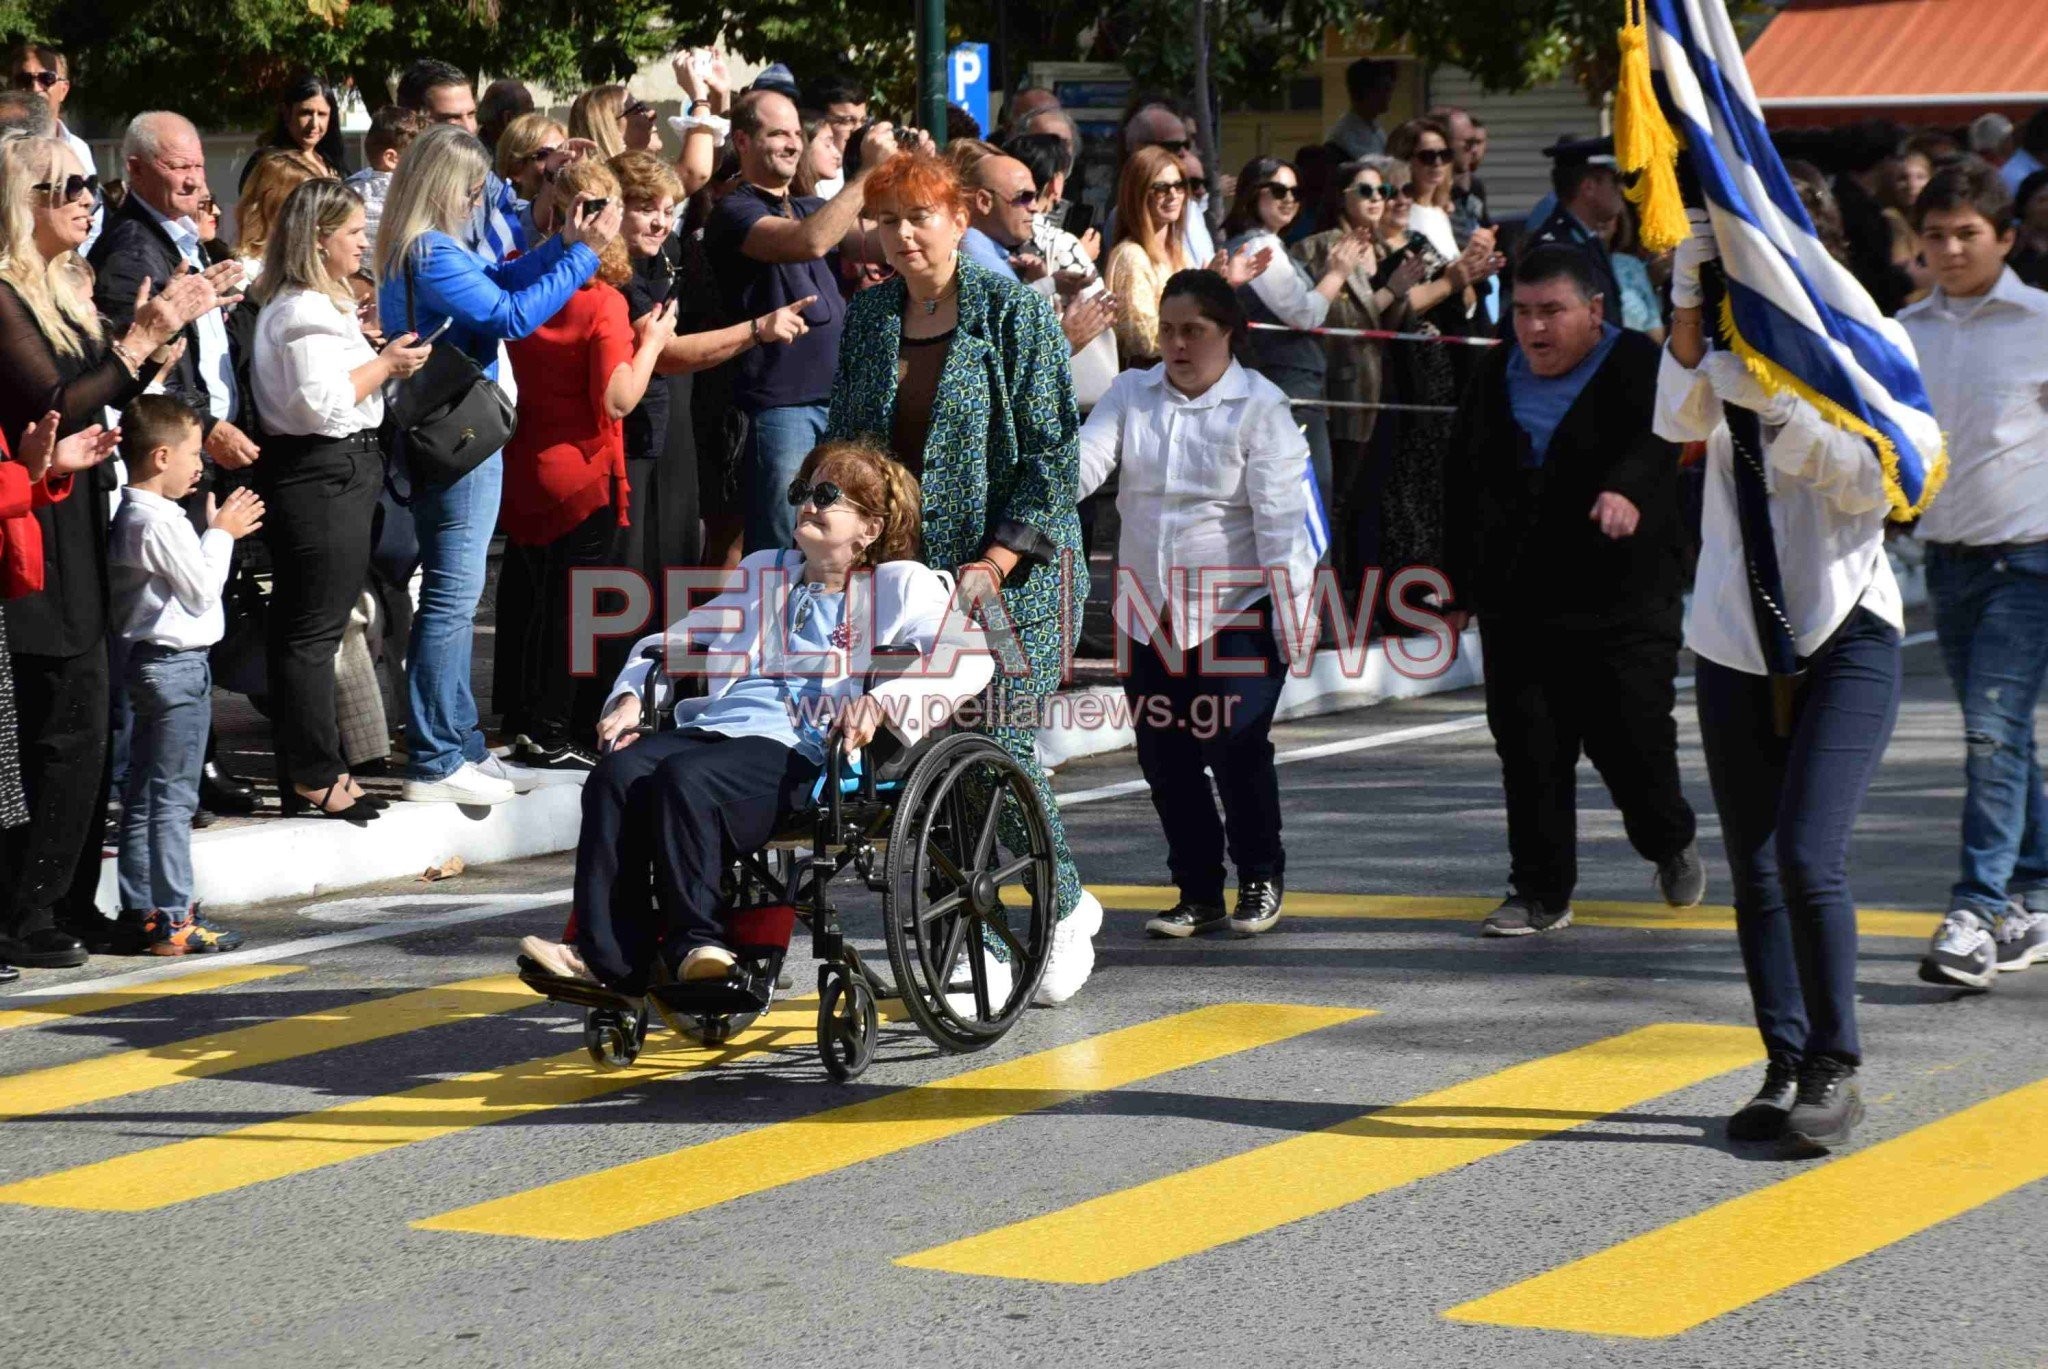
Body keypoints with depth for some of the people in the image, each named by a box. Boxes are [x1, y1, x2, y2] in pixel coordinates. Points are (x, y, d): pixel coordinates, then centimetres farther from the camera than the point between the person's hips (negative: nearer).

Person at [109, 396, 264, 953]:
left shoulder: (132, 515, 14)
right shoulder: (158, 521, -18)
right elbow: (201, 591, -16)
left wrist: (218, 533, 12)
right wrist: (221, 534, -6)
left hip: (150, 661, 11)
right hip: (177, 664, -11)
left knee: (143, 794, 12)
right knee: (173, 797, -7)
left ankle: (141, 908, 17)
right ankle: (172, 920, -6)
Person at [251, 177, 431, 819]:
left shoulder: (290, 304, 16)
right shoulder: (307, 311, -17)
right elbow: (322, 402, -24)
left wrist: (379, 357, 16)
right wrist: (385, 364, -14)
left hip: (326, 472, 11)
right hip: (325, 475, -11)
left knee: (301, 628, 14)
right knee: (314, 630, -6)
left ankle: (307, 769, 20)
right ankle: (315, 775, -1)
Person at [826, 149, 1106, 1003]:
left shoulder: (1014, 314, -4)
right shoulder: (868, 320, 10)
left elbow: (1051, 449, -7)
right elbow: (844, 447, 16)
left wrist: (997, 561, -15)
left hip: (1010, 577, -4)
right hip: (902, 573, 4)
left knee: (1001, 750, -9)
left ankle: (1068, 907, 15)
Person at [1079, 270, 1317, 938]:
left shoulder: (1259, 406, -5)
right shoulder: (1131, 395, 7)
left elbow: (1280, 514, -10)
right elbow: (1084, 461, -7)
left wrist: (1295, 613, -14)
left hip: (1239, 613, -4)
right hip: (1150, 616, 4)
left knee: (1236, 744, -12)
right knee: (1164, 757, 5)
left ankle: (1260, 876, 12)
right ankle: (1199, 892, 19)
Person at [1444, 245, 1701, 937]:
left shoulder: (1639, 368, -5)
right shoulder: (1497, 376, 11)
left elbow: (1653, 441, -26)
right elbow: (1461, 486, 17)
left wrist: (1626, 490, -48)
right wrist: (1459, 587, 15)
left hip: (1622, 602, -4)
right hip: (1517, 607, 4)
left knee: (1632, 740, -3)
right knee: (1530, 753, 3)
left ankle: (1671, 844, 27)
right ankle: (1541, 892, 12)